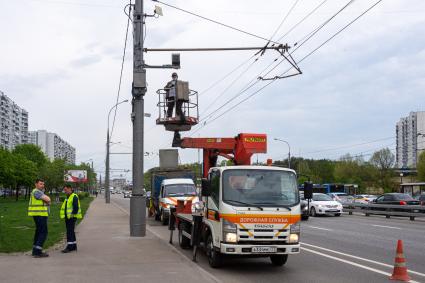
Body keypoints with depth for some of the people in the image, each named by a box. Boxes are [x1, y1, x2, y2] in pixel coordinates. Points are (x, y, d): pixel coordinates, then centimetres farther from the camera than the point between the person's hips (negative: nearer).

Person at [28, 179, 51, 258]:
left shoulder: (40, 192, 18)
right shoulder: (36, 192, -14)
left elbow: (48, 202, 13)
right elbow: (48, 199, -22)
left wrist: (46, 200, -8)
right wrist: (46, 197, -1)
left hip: (40, 215, 11)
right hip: (40, 215, -11)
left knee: (39, 232, 14)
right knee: (43, 232, -12)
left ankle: (35, 251, 19)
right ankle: (37, 252, -15)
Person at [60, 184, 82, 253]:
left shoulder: (74, 197, -12)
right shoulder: (67, 197, 19)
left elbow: (76, 207, -20)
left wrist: (73, 214, -22)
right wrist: (65, 216, 18)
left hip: (72, 217, -10)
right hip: (67, 217, 10)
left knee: (69, 232, -12)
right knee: (71, 232, 13)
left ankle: (69, 247, -12)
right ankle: (74, 246, 18)